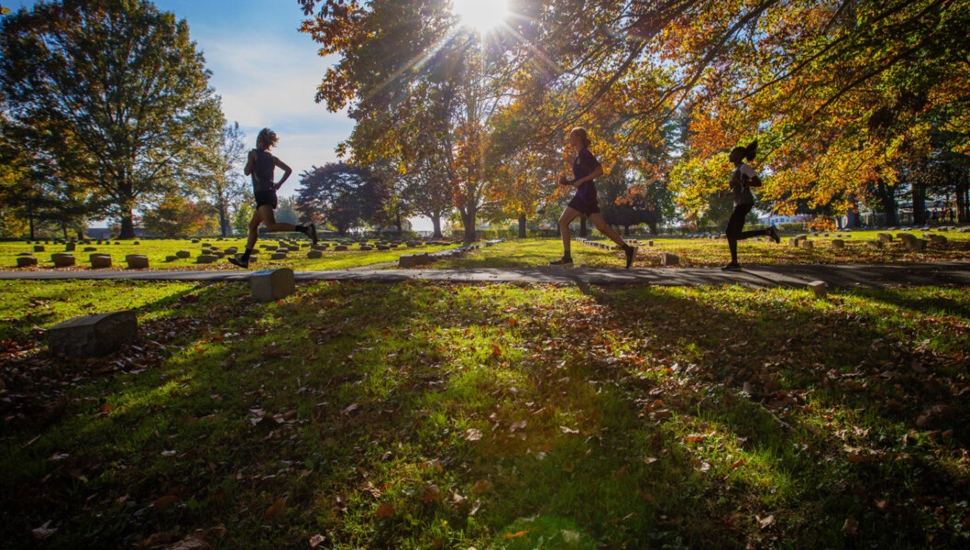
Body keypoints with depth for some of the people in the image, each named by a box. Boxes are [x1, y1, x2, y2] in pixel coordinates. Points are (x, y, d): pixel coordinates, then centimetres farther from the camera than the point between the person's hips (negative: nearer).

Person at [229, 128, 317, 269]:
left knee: (271, 226, -22)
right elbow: (288, 170, 13)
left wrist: (248, 162, 13)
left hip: (262, 193, -8)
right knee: (253, 226, 15)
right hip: (271, 193, 8)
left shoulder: (253, 153, 1)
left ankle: (305, 229, -37)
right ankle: (244, 259, 18)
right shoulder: (272, 158, 17)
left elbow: (247, 172, -6)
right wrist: (279, 184, 16)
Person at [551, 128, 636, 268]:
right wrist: (567, 182, 8)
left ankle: (567, 257, -6)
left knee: (563, 222, -7)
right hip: (583, 195, 9)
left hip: (585, 195, -9)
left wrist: (580, 181, -18)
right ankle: (628, 249, 4)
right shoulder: (579, 156, 20)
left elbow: (599, 171, -17)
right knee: (601, 226, 5)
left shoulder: (584, 154, -8)